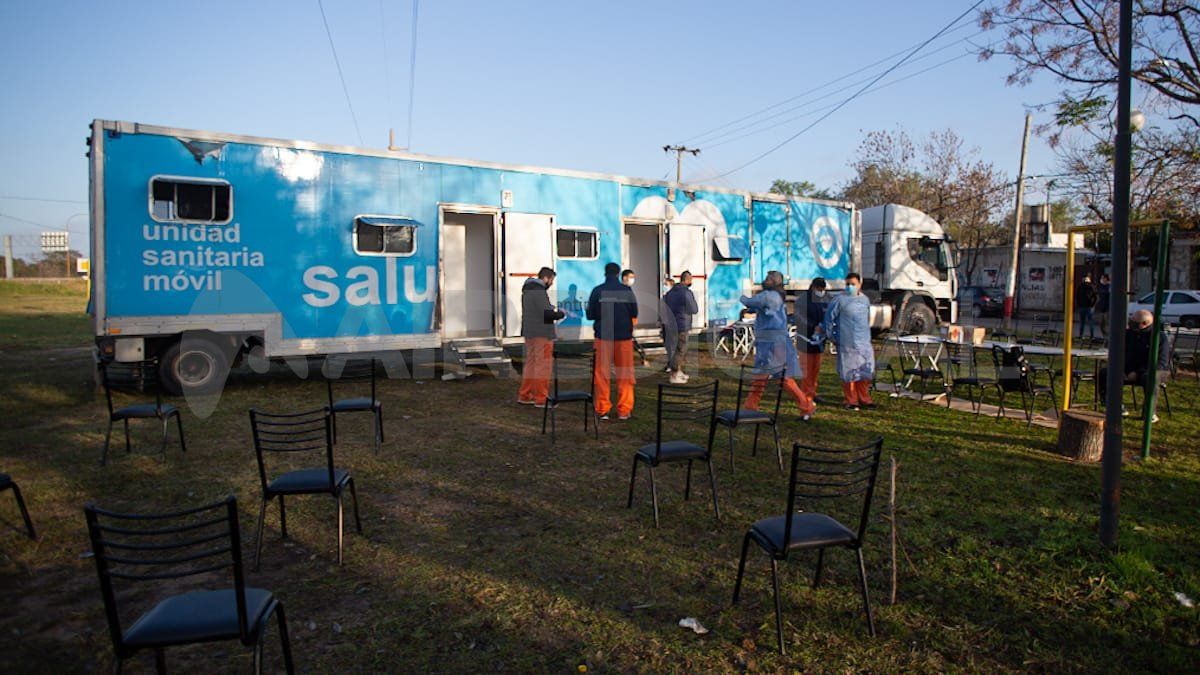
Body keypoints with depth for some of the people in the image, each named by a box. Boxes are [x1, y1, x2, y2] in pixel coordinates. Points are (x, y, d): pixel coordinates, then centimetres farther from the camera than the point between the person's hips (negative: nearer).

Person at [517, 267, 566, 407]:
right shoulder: (539, 291, -16)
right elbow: (547, 313, -23)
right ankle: (541, 398, 1)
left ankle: (524, 395, 22)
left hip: (529, 332, 10)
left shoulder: (527, 289, 15)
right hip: (542, 333, -10)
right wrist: (561, 314, -6)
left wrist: (552, 310, 9)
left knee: (530, 363, 16)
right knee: (543, 365, -3)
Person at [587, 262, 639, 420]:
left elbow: (590, 315, -1)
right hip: (624, 336, 0)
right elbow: (634, 313, -1)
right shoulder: (627, 290, -6)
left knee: (602, 373, 8)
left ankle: (602, 409, 8)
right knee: (624, 374, 8)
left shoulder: (597, 291, -5)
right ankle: (624, 410, 8)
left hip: (603, 336, 0)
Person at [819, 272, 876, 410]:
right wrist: (831, 336, 0)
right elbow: (829, 317, -2)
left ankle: (864, 399, 19)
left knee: (866, 372, 7)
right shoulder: (840, 300, -6)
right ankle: (851, 401, 11)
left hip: (864, 343, 5)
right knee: (849, 374, 0)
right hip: (847, 344, -5)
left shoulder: (865, 300, 11)